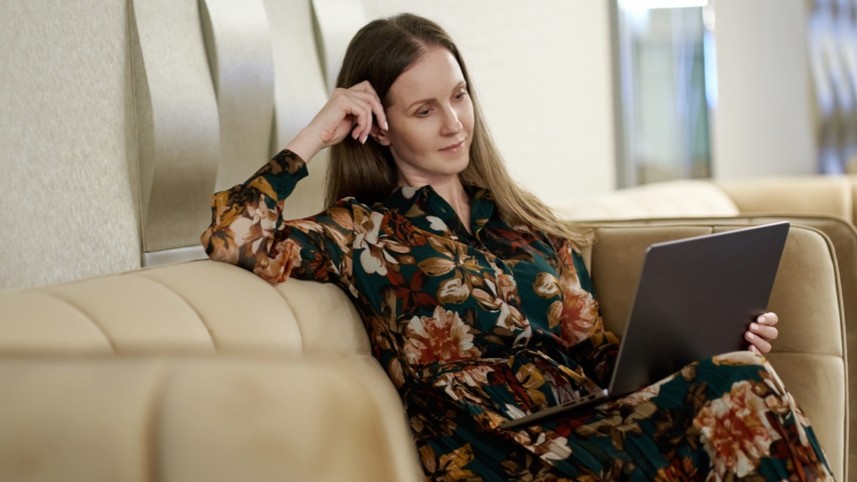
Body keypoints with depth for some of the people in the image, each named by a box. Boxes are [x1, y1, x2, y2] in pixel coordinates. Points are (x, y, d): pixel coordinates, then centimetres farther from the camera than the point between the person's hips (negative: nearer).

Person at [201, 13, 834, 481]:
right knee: (738, 391, -29)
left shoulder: (527, 223, 23)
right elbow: (234, 240, -7)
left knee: (742, 383, -28)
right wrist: (315, 136, 3)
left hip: (589, 426, 6)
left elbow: (596, 351, 19)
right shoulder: (364, 235, 9)